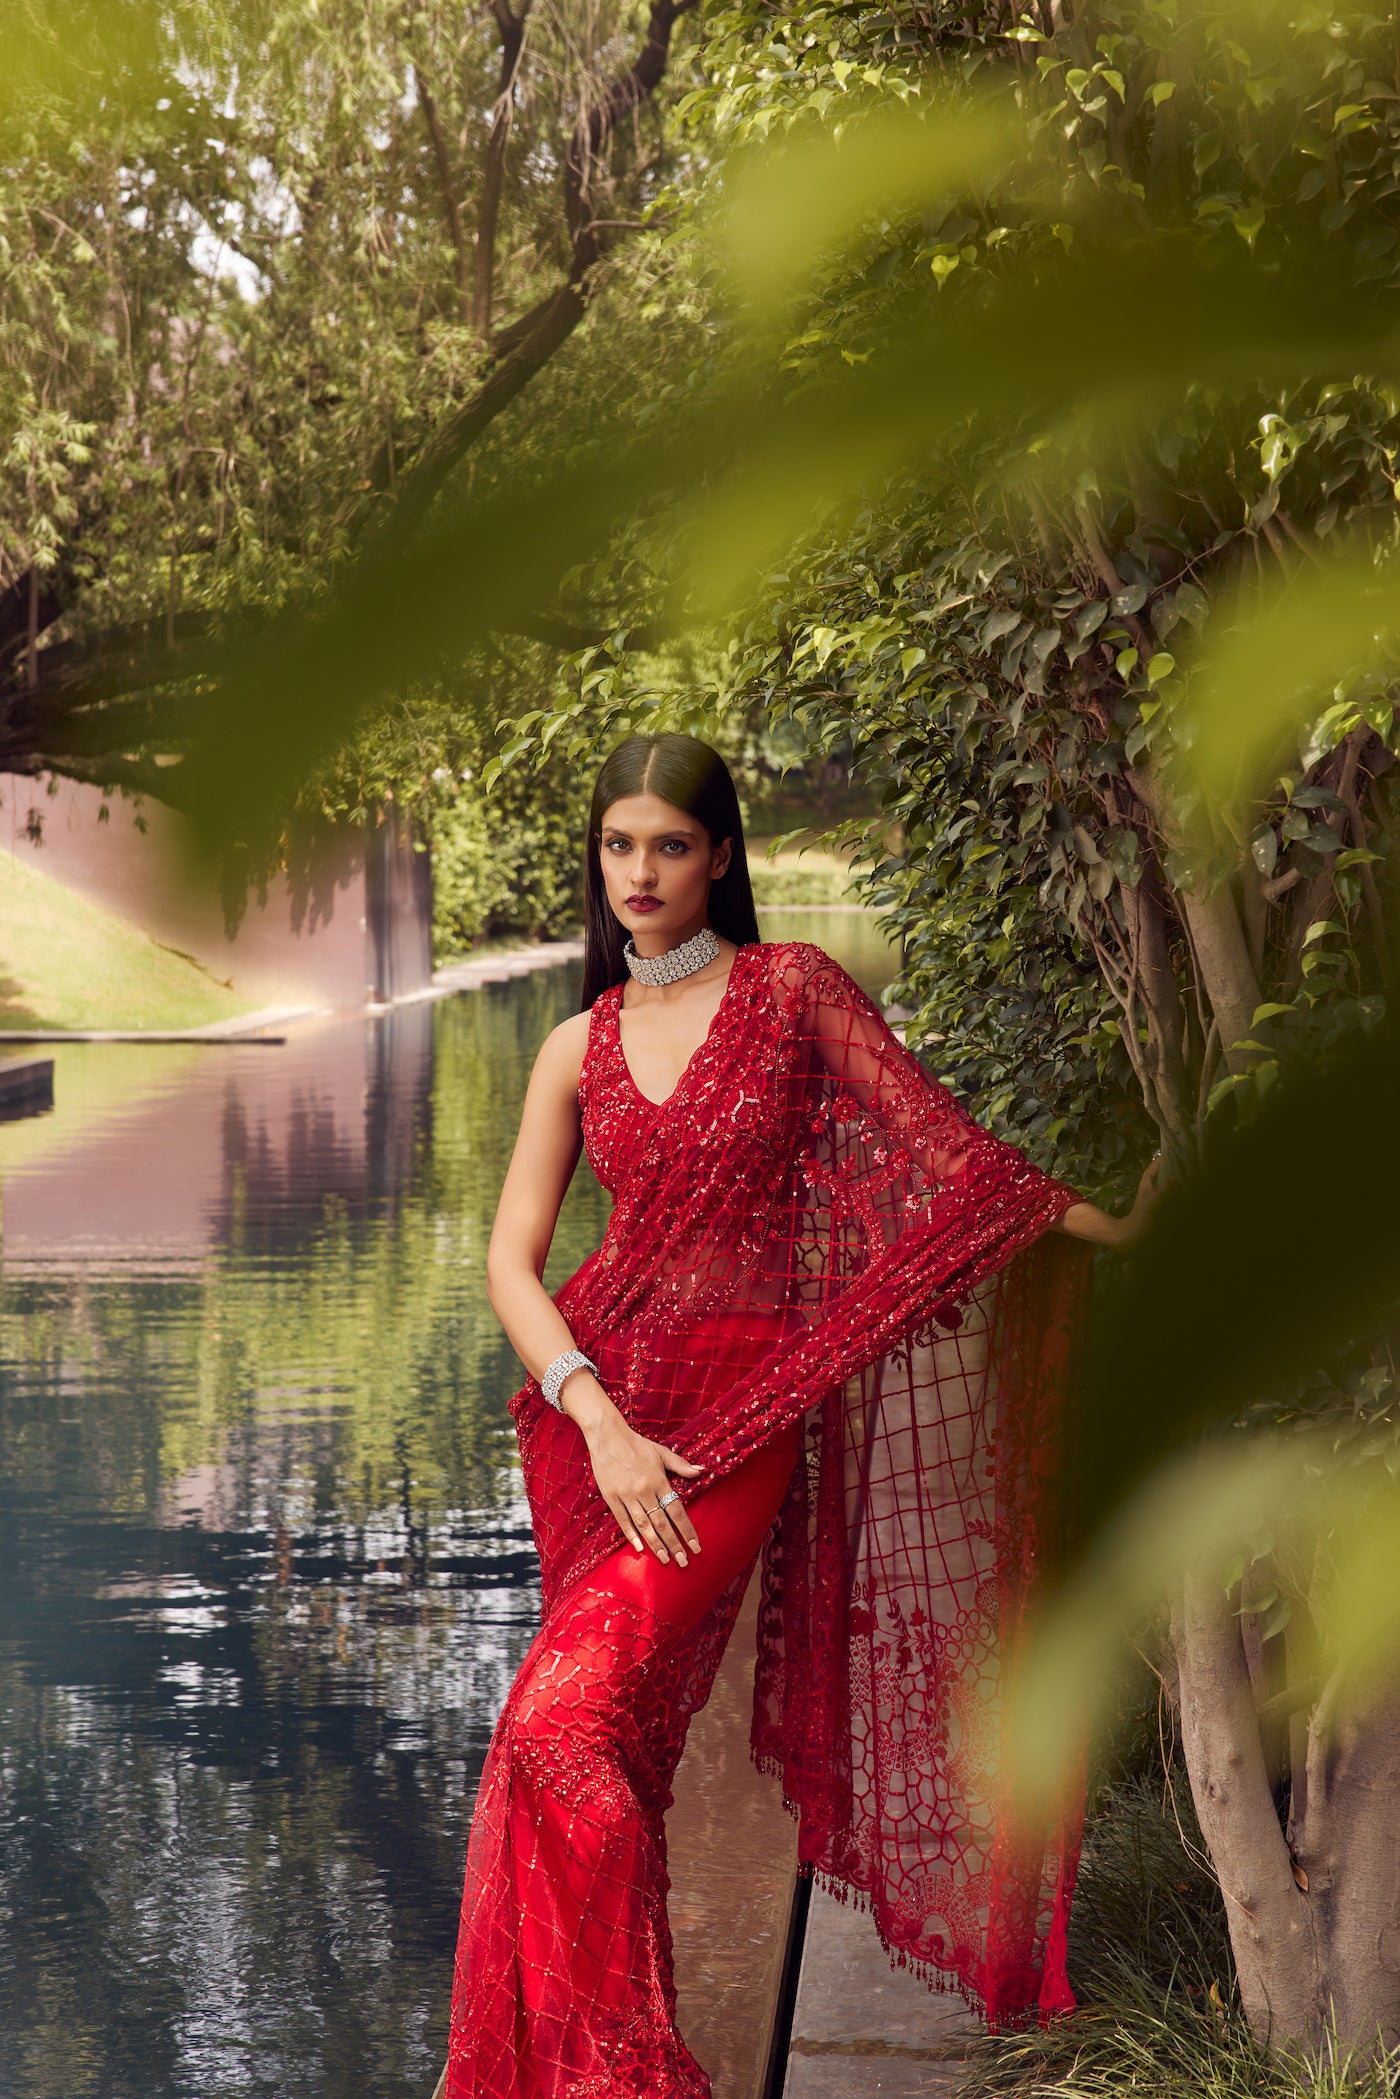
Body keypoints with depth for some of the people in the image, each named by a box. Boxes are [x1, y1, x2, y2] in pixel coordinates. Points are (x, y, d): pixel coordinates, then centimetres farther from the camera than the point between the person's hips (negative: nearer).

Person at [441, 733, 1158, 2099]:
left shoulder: (794, 991, 1)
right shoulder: (581, 1047, 10)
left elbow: (933, 1141, 7)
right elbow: (512, 1257, 4)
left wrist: (1105, 1226, 7)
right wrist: (600, 1424, -10)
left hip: (739, 1408, -4)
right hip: (592, 1403, 4)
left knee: (569, 1718, -19)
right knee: (615, 1741, 5)